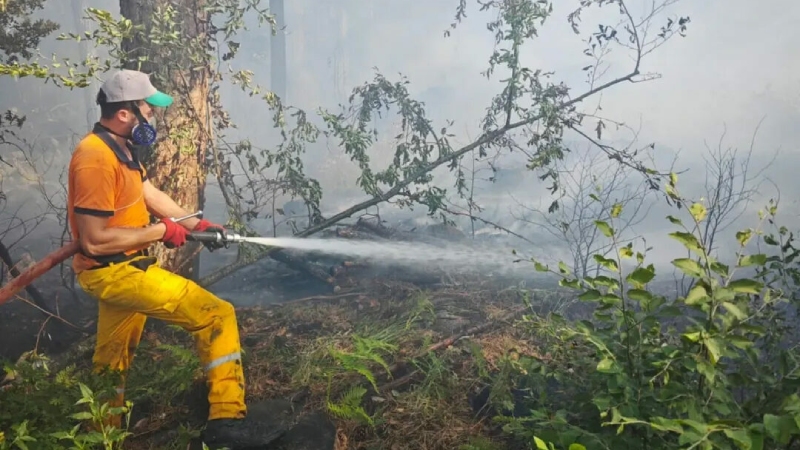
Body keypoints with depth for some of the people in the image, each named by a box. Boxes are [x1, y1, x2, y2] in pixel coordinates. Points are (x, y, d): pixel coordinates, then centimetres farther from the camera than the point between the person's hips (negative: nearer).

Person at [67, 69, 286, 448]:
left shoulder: (121, 147, 7)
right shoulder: (96, 159, -23)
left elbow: (150, 194, 17)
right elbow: (95, 241, -25)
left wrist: (198, 224, 10)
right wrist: (160, 231, -16)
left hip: (124, 266, 10)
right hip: (114, 271, -10)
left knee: (113, 361, 23)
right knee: (216, 316, -14)